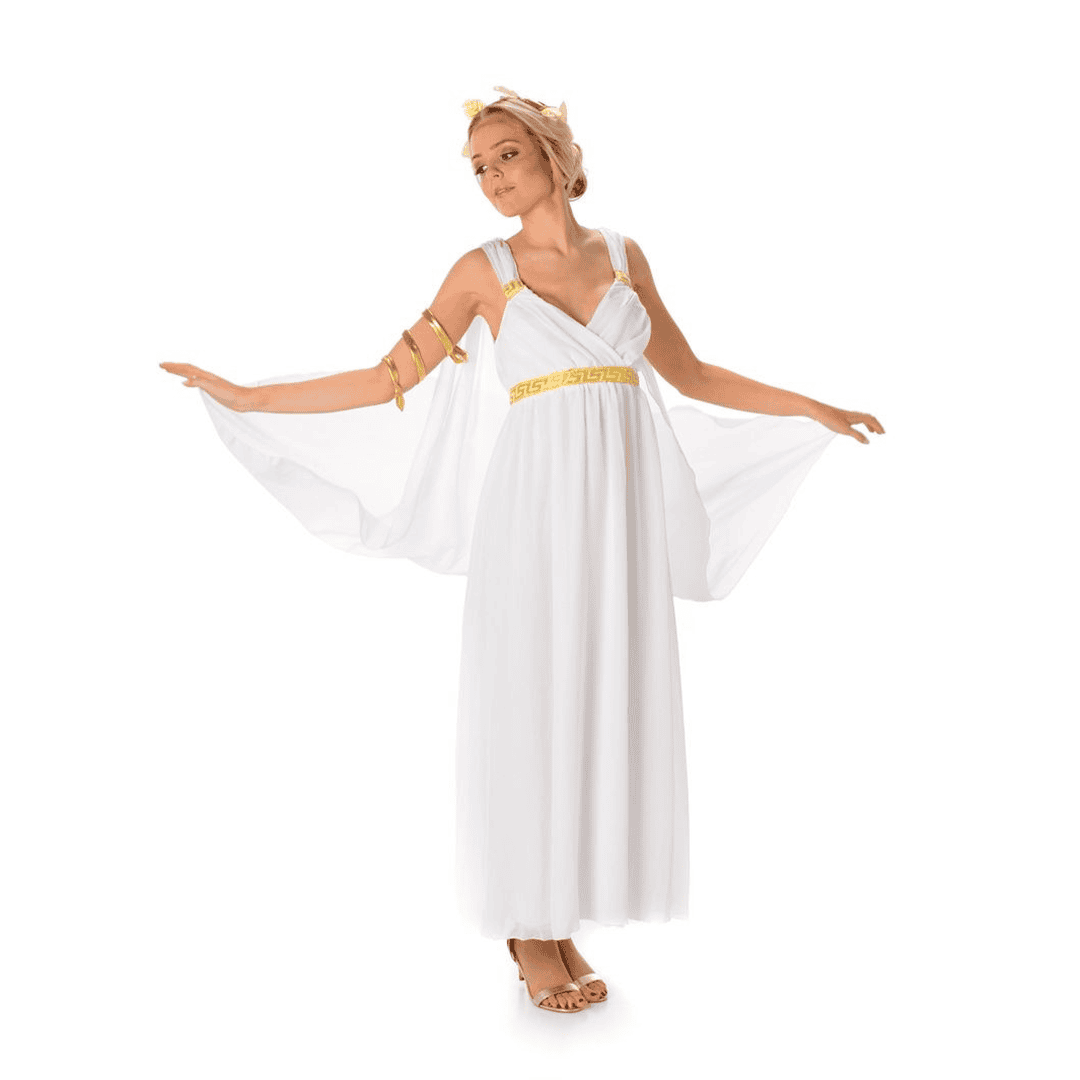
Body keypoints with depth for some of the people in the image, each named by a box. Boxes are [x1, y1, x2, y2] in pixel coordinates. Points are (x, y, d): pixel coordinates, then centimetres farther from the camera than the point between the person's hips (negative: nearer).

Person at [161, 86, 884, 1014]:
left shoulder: (624, 255, 13)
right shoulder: (482, 271, 3)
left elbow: (692, 376, 19)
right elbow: (389, 378, 4)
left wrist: (814, 409, 20)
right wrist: (245, 398, 2)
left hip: (622, 510, 4)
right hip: (538, 508, -3)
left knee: (605, 707, 5)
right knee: (529, 706, -1)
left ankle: (563, 919, 19)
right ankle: (529, 927, 15)